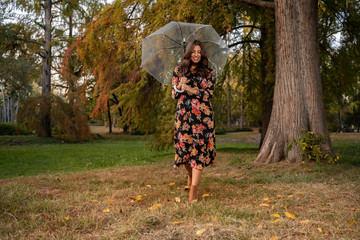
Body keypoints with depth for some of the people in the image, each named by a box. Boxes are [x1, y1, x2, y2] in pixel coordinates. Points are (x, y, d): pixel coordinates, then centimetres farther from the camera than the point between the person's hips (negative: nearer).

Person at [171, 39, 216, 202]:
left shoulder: (208, 73, 7)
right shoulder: (179, 71, 12)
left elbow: (208, 95, -3)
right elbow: (173, 95, 9)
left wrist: (189, 89, -12)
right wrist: (180, 86, -11)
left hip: (202, 116, -2)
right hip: (183, 114, 2)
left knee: (199, 148, -10)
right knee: (184, 146, -1)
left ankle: (193, 189, -9)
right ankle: (190, 175, 31)